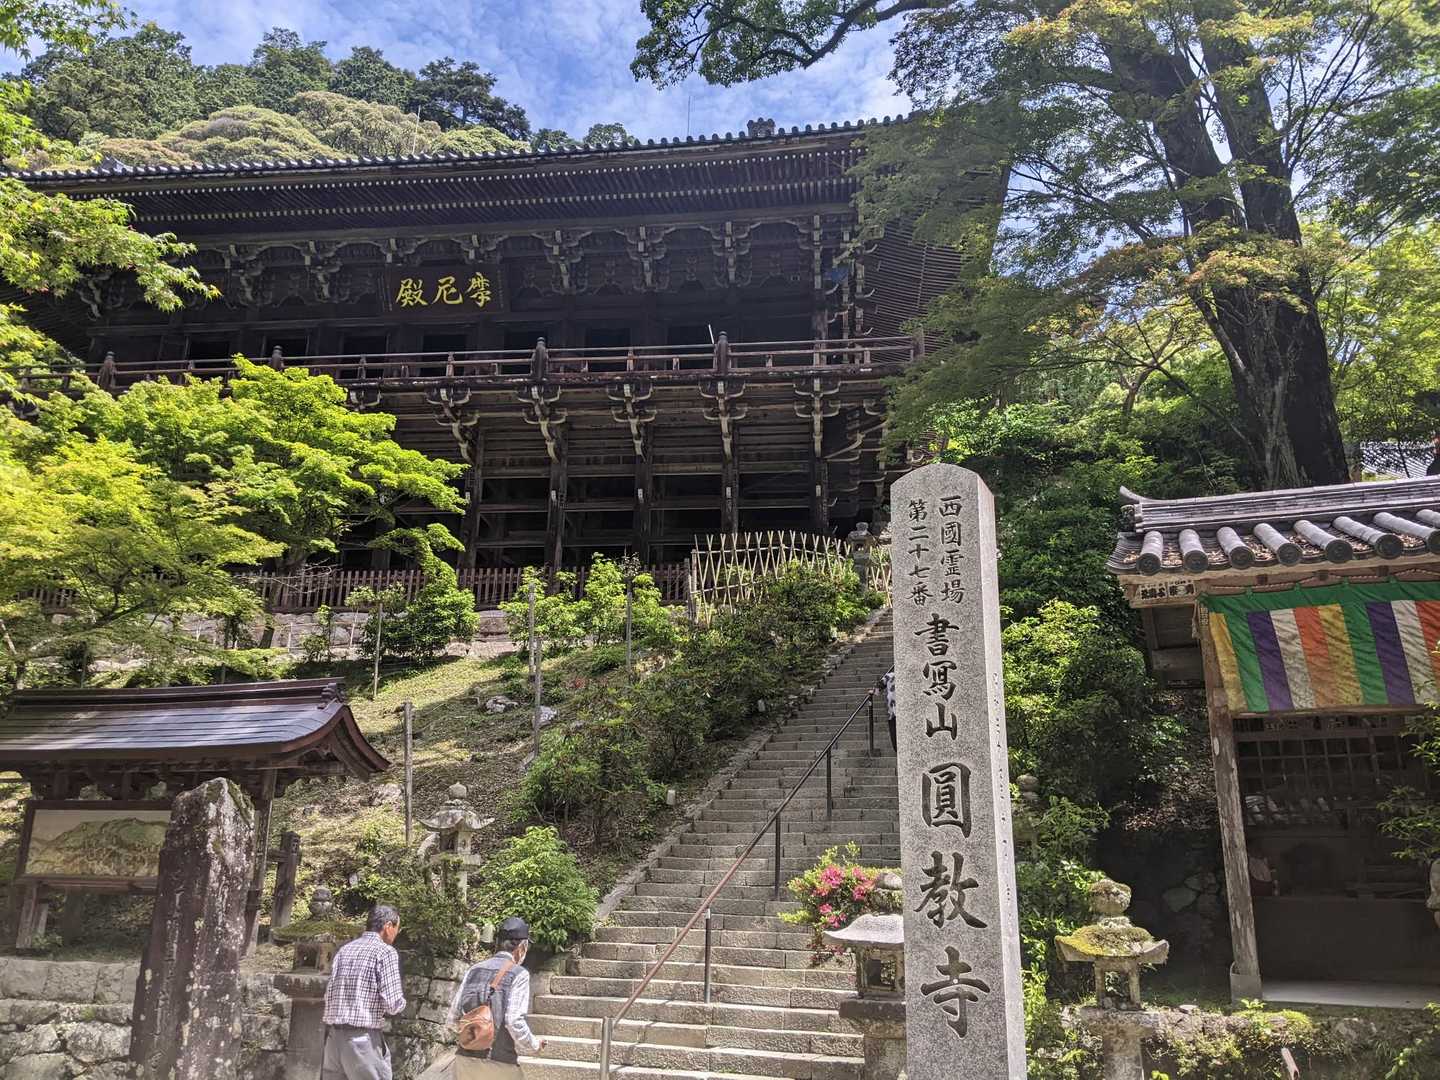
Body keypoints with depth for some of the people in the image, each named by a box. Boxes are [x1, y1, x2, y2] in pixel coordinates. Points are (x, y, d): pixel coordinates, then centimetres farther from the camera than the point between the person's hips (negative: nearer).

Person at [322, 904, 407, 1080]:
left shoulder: (344, 949, 13)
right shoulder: (385, 951, -7)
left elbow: (329, 996, 13)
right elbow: (393, 1004, -12)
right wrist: (401, 1003, 9)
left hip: (333, 1036, 7)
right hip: (364, 1039, -7)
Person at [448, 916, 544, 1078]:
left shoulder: (474, 970, 8)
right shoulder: (519, 974, -7)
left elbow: (453, 1018, 8)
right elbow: (515, 1022, -15)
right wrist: (534, 1046, 2)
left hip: (465, 1059, 5)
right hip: (500, 1063, -5)